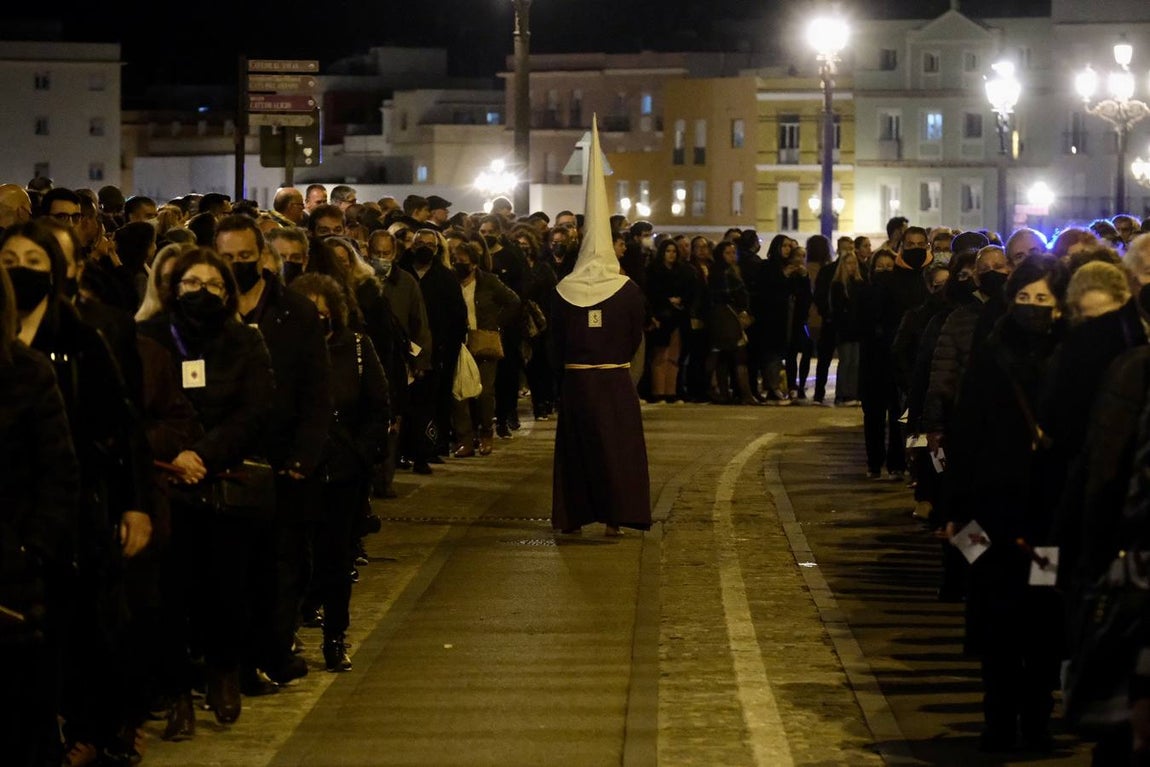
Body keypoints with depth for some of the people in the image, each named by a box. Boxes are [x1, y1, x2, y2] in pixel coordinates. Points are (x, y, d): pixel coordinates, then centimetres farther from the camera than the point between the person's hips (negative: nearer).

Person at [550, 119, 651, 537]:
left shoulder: (564, 291, -4)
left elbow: (556, 338, 3)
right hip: (615, 379, -1)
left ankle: (573, 515, 13)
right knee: (618, 445, 5)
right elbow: (636, 337, 2)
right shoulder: (629, 291, -6)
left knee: (576, 444, 10)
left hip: (575, 378, 1)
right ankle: (615, 515, -1)